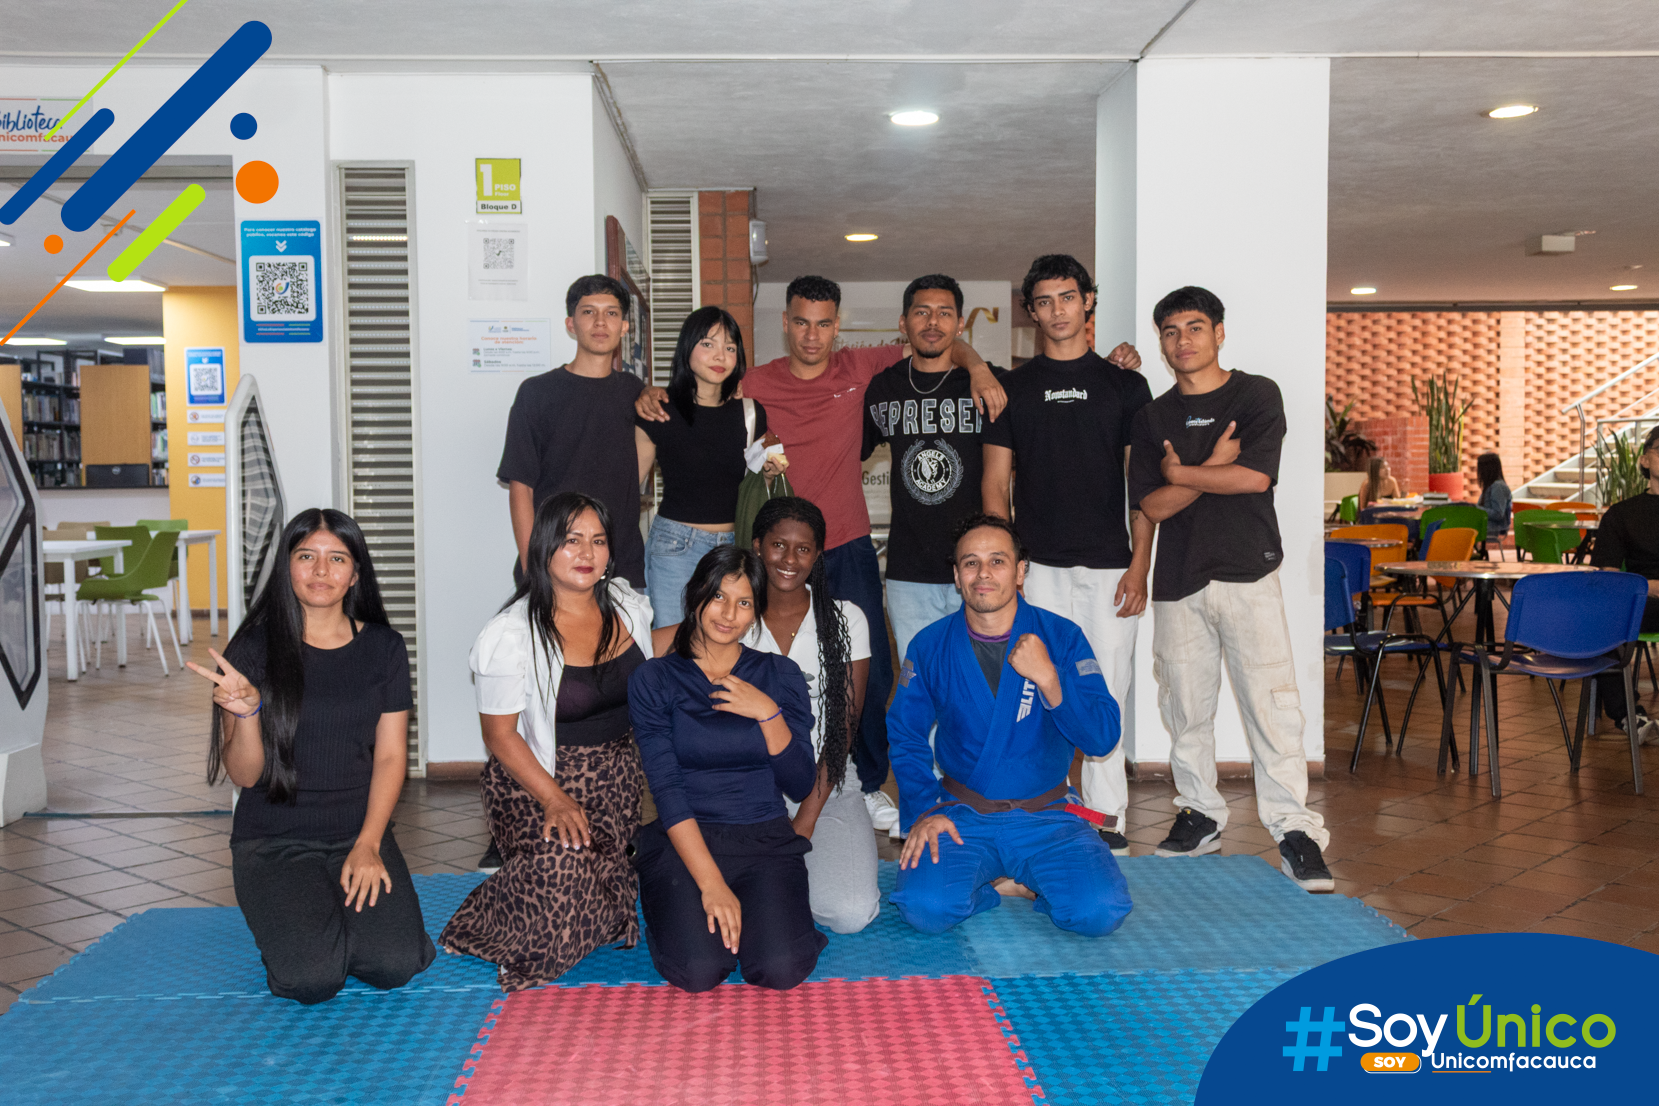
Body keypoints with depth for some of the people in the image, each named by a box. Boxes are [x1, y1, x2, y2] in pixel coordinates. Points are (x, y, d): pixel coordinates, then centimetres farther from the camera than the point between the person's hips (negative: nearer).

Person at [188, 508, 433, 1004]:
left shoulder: (384, 648, 4)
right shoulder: (254, 650, -3)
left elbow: (390, 755, 3)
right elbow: (244, 775, -4)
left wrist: (368, 845, -10)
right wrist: (247, 712, -25)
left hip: (360, 834, 2)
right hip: (274, 840, -2)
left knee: (395, 964, -20)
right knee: (312, 978, -24)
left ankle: (344, 905, 13)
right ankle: (286, 921, 12)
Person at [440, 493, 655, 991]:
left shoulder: (625, 604, 4)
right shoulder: (512, 633, -13)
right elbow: (500, 734, -11)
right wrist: (555, 801, -19)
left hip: (619, 773, 5)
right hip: (540, 775, -5)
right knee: (559, 868, -30)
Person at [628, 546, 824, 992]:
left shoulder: (780, 675, 8)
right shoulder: (654, 680, 1)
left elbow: (801, 786, 3)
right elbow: (667, 791, -8)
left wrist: (768, 713, -12)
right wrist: (711, 884, -18)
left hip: (765, 839, 2)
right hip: (683, 841, -1)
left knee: (782, 969, -22)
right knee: (697, 971, -24)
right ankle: (680, 907, 9)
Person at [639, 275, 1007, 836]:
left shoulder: (858, 368, 3)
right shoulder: (757, 384, 1)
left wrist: (978, 369, -7)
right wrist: (655, 396, -9)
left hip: (850, 550, 1)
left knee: (870, 673, 3)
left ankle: (869, 784, 21)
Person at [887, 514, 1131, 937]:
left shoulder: (1062, 637, -3)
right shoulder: (929, 647, 0)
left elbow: (1103, 739, -9)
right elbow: (905, 736, 8)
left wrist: (1048, 679, -23)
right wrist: (924, 811, -7)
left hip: (1045, 817, 0)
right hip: (961, 815, 0)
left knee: (1101, 911, -24)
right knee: (926, 909, -26)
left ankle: (1038, 883, 8)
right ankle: (982, 886, 6)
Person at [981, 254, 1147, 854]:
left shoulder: (1124, 382, 8)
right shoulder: (1012, 387, 9)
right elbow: (995, 482, 7)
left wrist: (1140, 566, -4)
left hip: (1108, 567, 0)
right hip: (1038, 568, 0)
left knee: (1105, 697, 3)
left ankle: (1107, 821, 13)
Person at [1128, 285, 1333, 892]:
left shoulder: (1257, 395, 4)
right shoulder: (1153, 416, 13)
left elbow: (1256, 476, -11)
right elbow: (1151, 506, 3)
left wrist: (1181, 472, -2)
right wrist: (1214, 466, -6)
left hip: (1247, 573, -3)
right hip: (1178, 580, 3)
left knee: (1271, 701, -9)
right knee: (1185, 706, 6)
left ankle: (1293, 829, -3)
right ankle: (1200, 814, 21)